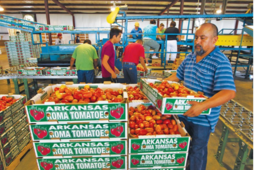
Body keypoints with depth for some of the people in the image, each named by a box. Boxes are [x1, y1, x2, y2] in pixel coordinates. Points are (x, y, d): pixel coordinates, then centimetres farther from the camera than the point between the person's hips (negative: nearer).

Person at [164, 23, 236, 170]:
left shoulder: (221, 62, -17)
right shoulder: (190, 57, 5)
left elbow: (229, 92, -27)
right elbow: (177, 76, 16)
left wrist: (202, 106, -39)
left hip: (203, 118, -6)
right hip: (184, 112, 7)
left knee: (197, 151, 12)